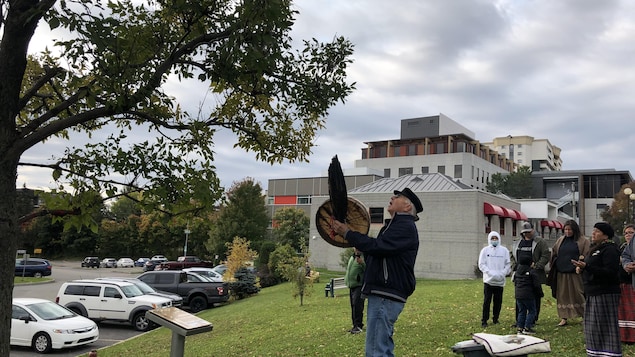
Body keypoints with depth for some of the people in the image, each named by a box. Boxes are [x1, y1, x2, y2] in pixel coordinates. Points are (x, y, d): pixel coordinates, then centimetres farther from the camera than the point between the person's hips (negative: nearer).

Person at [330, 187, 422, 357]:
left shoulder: (405, 227, -10)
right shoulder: (397, 225, 24)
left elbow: (377, 247, -21)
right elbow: (374, 254, 25)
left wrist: (347, 233, -12)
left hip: (386, 296, -11)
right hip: (381, 294, 11)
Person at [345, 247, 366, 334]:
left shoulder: (365, 257, -8)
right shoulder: (352, 257, 17)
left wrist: (362, 263, -35)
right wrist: (347, 280, 25)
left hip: (359, 285, -8)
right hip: (351, 285, 8)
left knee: (357, 305, -16)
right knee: (353, 306, 11)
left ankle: (358, 325, -13)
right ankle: (355, 325, 19)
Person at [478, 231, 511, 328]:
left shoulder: (504, 250, 8)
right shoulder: (485, 250, 4)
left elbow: (508, 264, 8)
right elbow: (481, 264, -1)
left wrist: (502, 273, -9)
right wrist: (491, 273, -13)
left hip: (500, 281, 2)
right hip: (488, 280, -2)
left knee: (498, 301, 7)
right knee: (487, 301, -3)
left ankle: (495, 318, 20)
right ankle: (484, 320, 3)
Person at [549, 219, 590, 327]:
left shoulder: (583, 241, -2)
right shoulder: (561, 240, 11)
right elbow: (553, 254, 17)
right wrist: (555, 266, 9)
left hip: (576, 274, -4)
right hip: (562, 274, 4)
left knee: (579, 294, -2)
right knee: (563, 295, 6)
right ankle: (564, 317, 11)